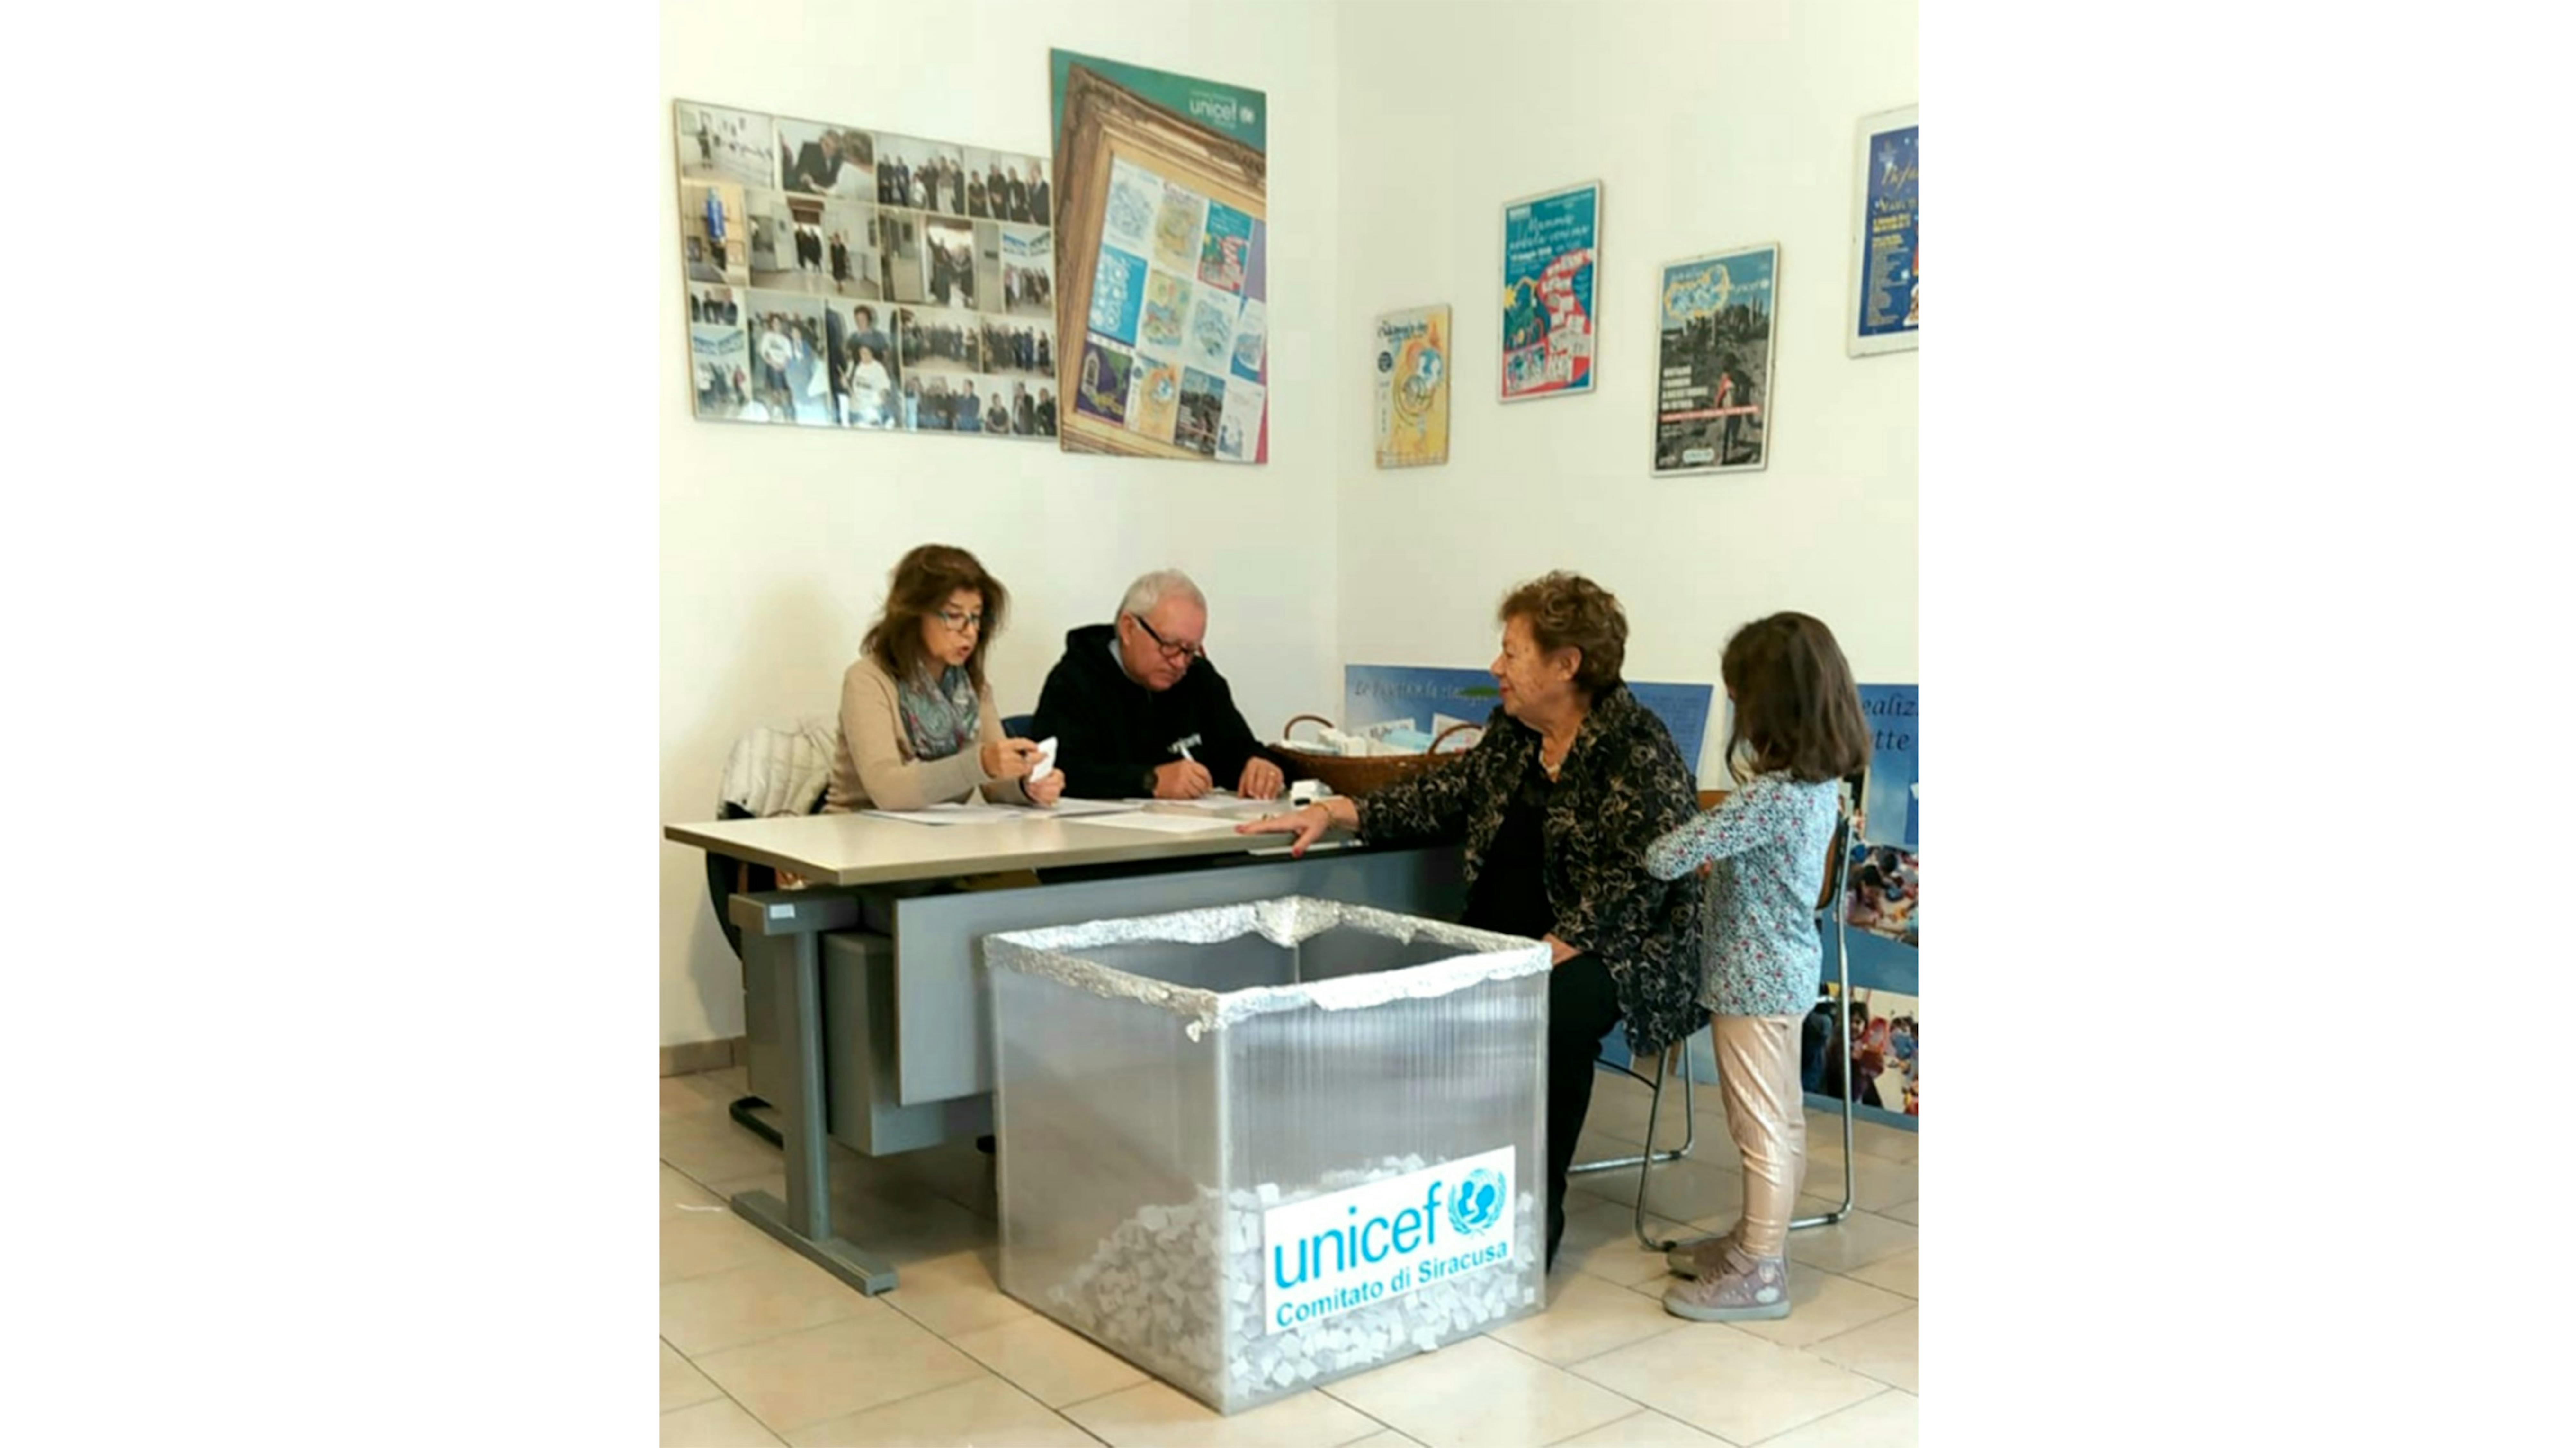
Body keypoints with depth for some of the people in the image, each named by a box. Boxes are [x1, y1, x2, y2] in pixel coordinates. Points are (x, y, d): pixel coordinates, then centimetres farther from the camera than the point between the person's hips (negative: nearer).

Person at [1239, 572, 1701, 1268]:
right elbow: (1443, 797, 10)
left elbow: (1635, 884, -21)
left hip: (1620, 950, -7)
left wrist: (1547, 958, -28)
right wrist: (1334, 811, -2)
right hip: (1508, 940, 7)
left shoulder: (1639, 751, -14)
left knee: (1555, 1010, -34)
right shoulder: (1511, 733, 9)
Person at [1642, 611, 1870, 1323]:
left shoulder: (1770, 797, -27)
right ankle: (1757, 1239, 35)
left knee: (1762, 1128, 2)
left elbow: (1666, 858, -26)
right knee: (1781, 1121, 19)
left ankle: (1759, 1275, 14)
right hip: (1786, 969, 9)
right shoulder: (1819, 781, 2)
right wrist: (1716, 858, 5)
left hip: (1755, 979, -9)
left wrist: (1630, 855, -7)